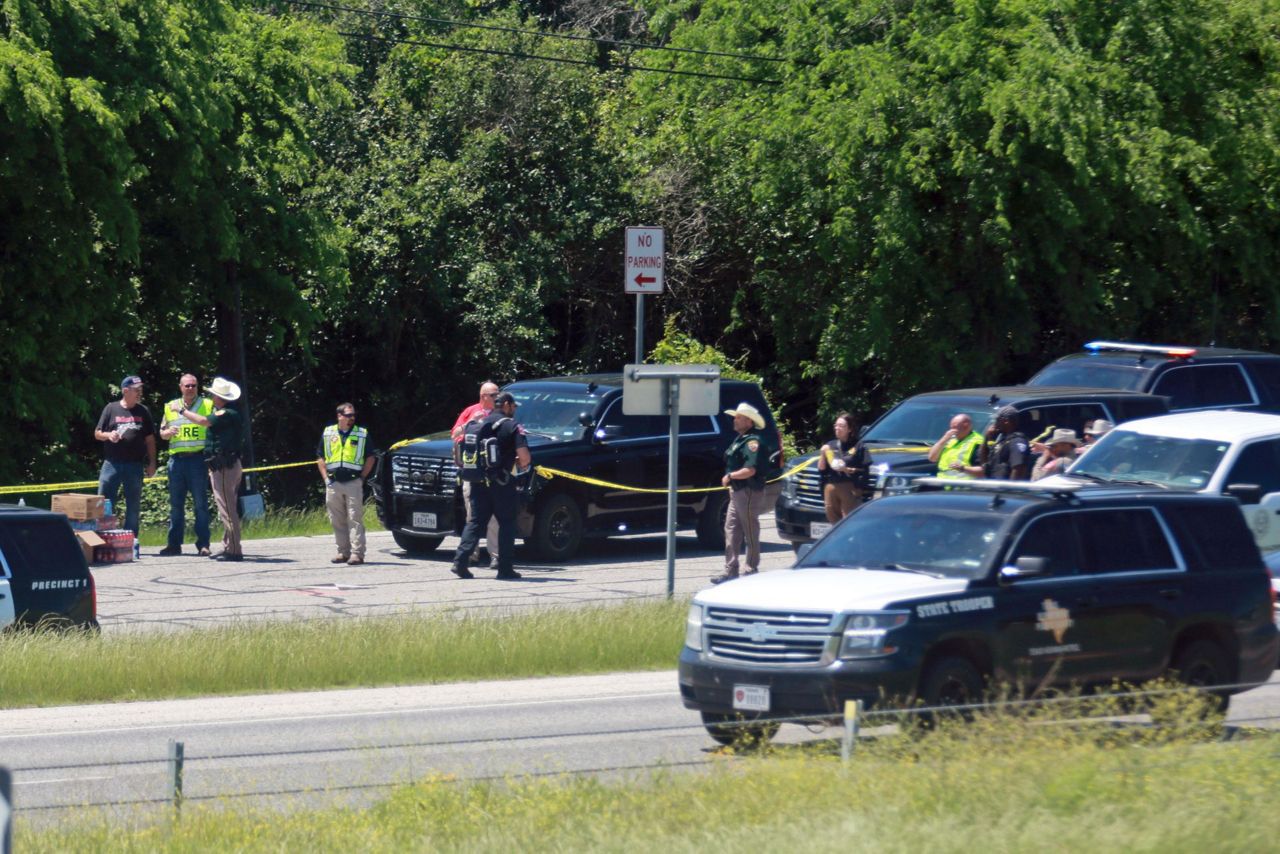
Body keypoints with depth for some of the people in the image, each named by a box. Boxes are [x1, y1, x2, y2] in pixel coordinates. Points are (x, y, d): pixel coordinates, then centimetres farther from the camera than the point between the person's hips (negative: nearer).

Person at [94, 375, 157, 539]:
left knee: (134, 507, 6)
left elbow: (150, 439, 11)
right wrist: (108, 435, -15)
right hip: (112, 463, -2)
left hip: (135, 465, 2)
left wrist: (151, 463, 5)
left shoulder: (143, 412, 9)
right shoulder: (111, 409, 4)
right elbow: (97, 433, 6)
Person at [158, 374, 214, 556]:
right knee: (176, 504, 6)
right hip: (177, 459, 3)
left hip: (198, 458, -3)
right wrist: (169, 432, -6)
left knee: (200, 503, -3)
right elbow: (162, 433, 18)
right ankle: (174, 543, 10)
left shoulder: (208, 406, 6)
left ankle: (203, 544, 1)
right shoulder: (171, 407, 14)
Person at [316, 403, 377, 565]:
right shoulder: (328, 434, 10)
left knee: (355, 520, -8)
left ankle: (357, 553, -9)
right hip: (333, 483, 3)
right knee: (337, 521, 6)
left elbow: (370, 458, 7)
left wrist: (362, 477, -2)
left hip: (353, 483, -3)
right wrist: (326, 477, 3)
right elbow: (320, 458, 14)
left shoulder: (362, 434, 5)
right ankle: (343, 552, 13)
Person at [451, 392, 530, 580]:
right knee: (507, 523, 5)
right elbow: (524, 456, -15)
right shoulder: (511, 426, -6)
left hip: (479, 482, 5)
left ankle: (460, 560, -5)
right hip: (501, 483, -5)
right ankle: (505, 568, 3)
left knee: (475, 521, 9)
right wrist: (521, 466, 7)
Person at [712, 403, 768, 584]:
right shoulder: (739, 440, 16)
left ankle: (752, 571, 4)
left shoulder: (752, 442, -15)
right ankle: (730, 570, 11)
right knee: (731, 530, 9)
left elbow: (749, 470, -23)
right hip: (737, 492, 10)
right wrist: (730, 479, 7)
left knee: (750, 533, -2)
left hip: (749, 493, -10)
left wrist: (729, 476, -12)